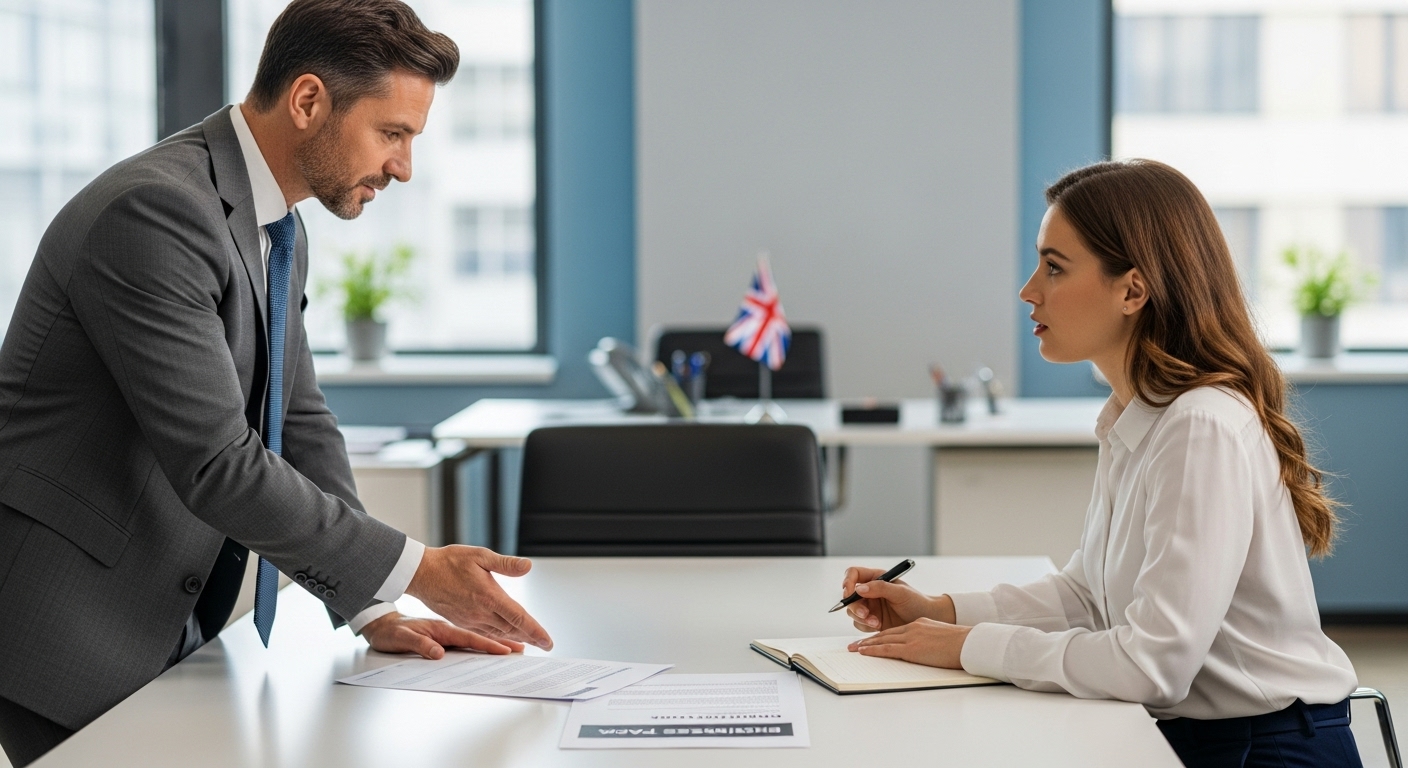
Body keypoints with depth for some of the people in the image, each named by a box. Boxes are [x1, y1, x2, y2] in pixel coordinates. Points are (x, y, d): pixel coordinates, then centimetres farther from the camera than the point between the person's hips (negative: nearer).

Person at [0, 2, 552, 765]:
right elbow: (217, 465, -25)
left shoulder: (279, 233, 9)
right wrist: (415, 569, -19)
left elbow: (300, 426, 12)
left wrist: (375, 611, 1)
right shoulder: (157, 211, -22)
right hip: (71, 635, -9)